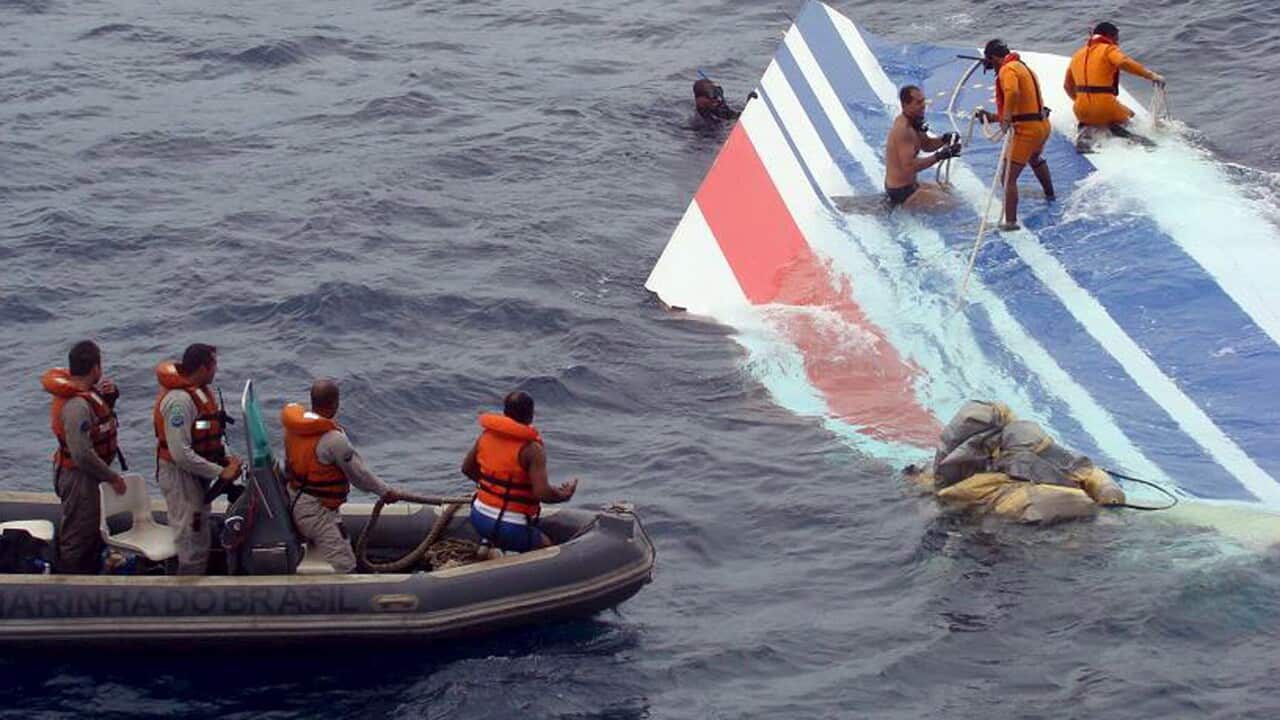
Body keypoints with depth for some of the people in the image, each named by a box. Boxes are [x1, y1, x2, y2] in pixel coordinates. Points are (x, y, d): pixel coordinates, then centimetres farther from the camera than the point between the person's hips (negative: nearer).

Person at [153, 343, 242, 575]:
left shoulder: (203, 391, 5)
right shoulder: (179, 400, -26)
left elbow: (214, 433, 16)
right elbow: (181, 454, -30)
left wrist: (226, 458, -3)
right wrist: (221, 472, -25)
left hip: (197, 475, 10)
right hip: (180, 476, -10)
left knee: (199, 544, 20)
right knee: (193, 548, -5)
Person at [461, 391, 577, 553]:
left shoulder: (486, 435, 1)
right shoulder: (531, 449, -18)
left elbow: (467, 469, 15)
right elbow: (543, 493, -23)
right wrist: (563, 495, -4)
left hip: (479, 517, 7)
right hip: (510, 528, -6)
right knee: (546, 546, 17)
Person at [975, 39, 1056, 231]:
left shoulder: (1007, 70, -12)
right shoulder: (1023, 68, 19)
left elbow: (1012, 92, -35)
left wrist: (1006, 117, -31)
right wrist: (995, 117, 23)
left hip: (1026, 129, -10)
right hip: (1042, 124, 10)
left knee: (1008, 176, -10)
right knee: (1035, 158, 40)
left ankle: (1010, 221, -17)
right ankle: (1050, 194, 60)